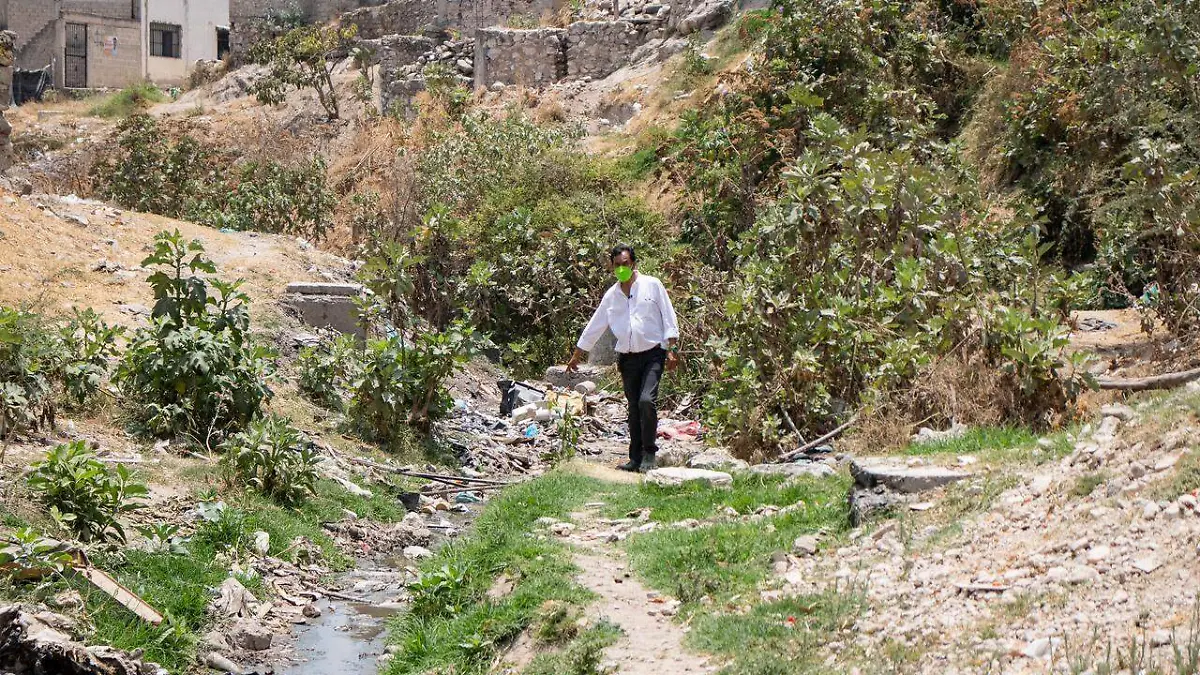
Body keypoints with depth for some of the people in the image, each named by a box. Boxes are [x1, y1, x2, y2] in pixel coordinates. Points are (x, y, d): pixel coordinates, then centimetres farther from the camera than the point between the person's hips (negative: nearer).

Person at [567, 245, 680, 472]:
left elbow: (669, 318, 0)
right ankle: (636, 458, 12)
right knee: (634, 408, 7)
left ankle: (649, 453, -9)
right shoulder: (612, 295, 12)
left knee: (647, 400, -20)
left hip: (653, 353, -4)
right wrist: (576, 355, 22)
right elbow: (595, 326, 19)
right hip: (627, 358, 4)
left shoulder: (652, 285, 0)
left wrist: (672, 350, -8)